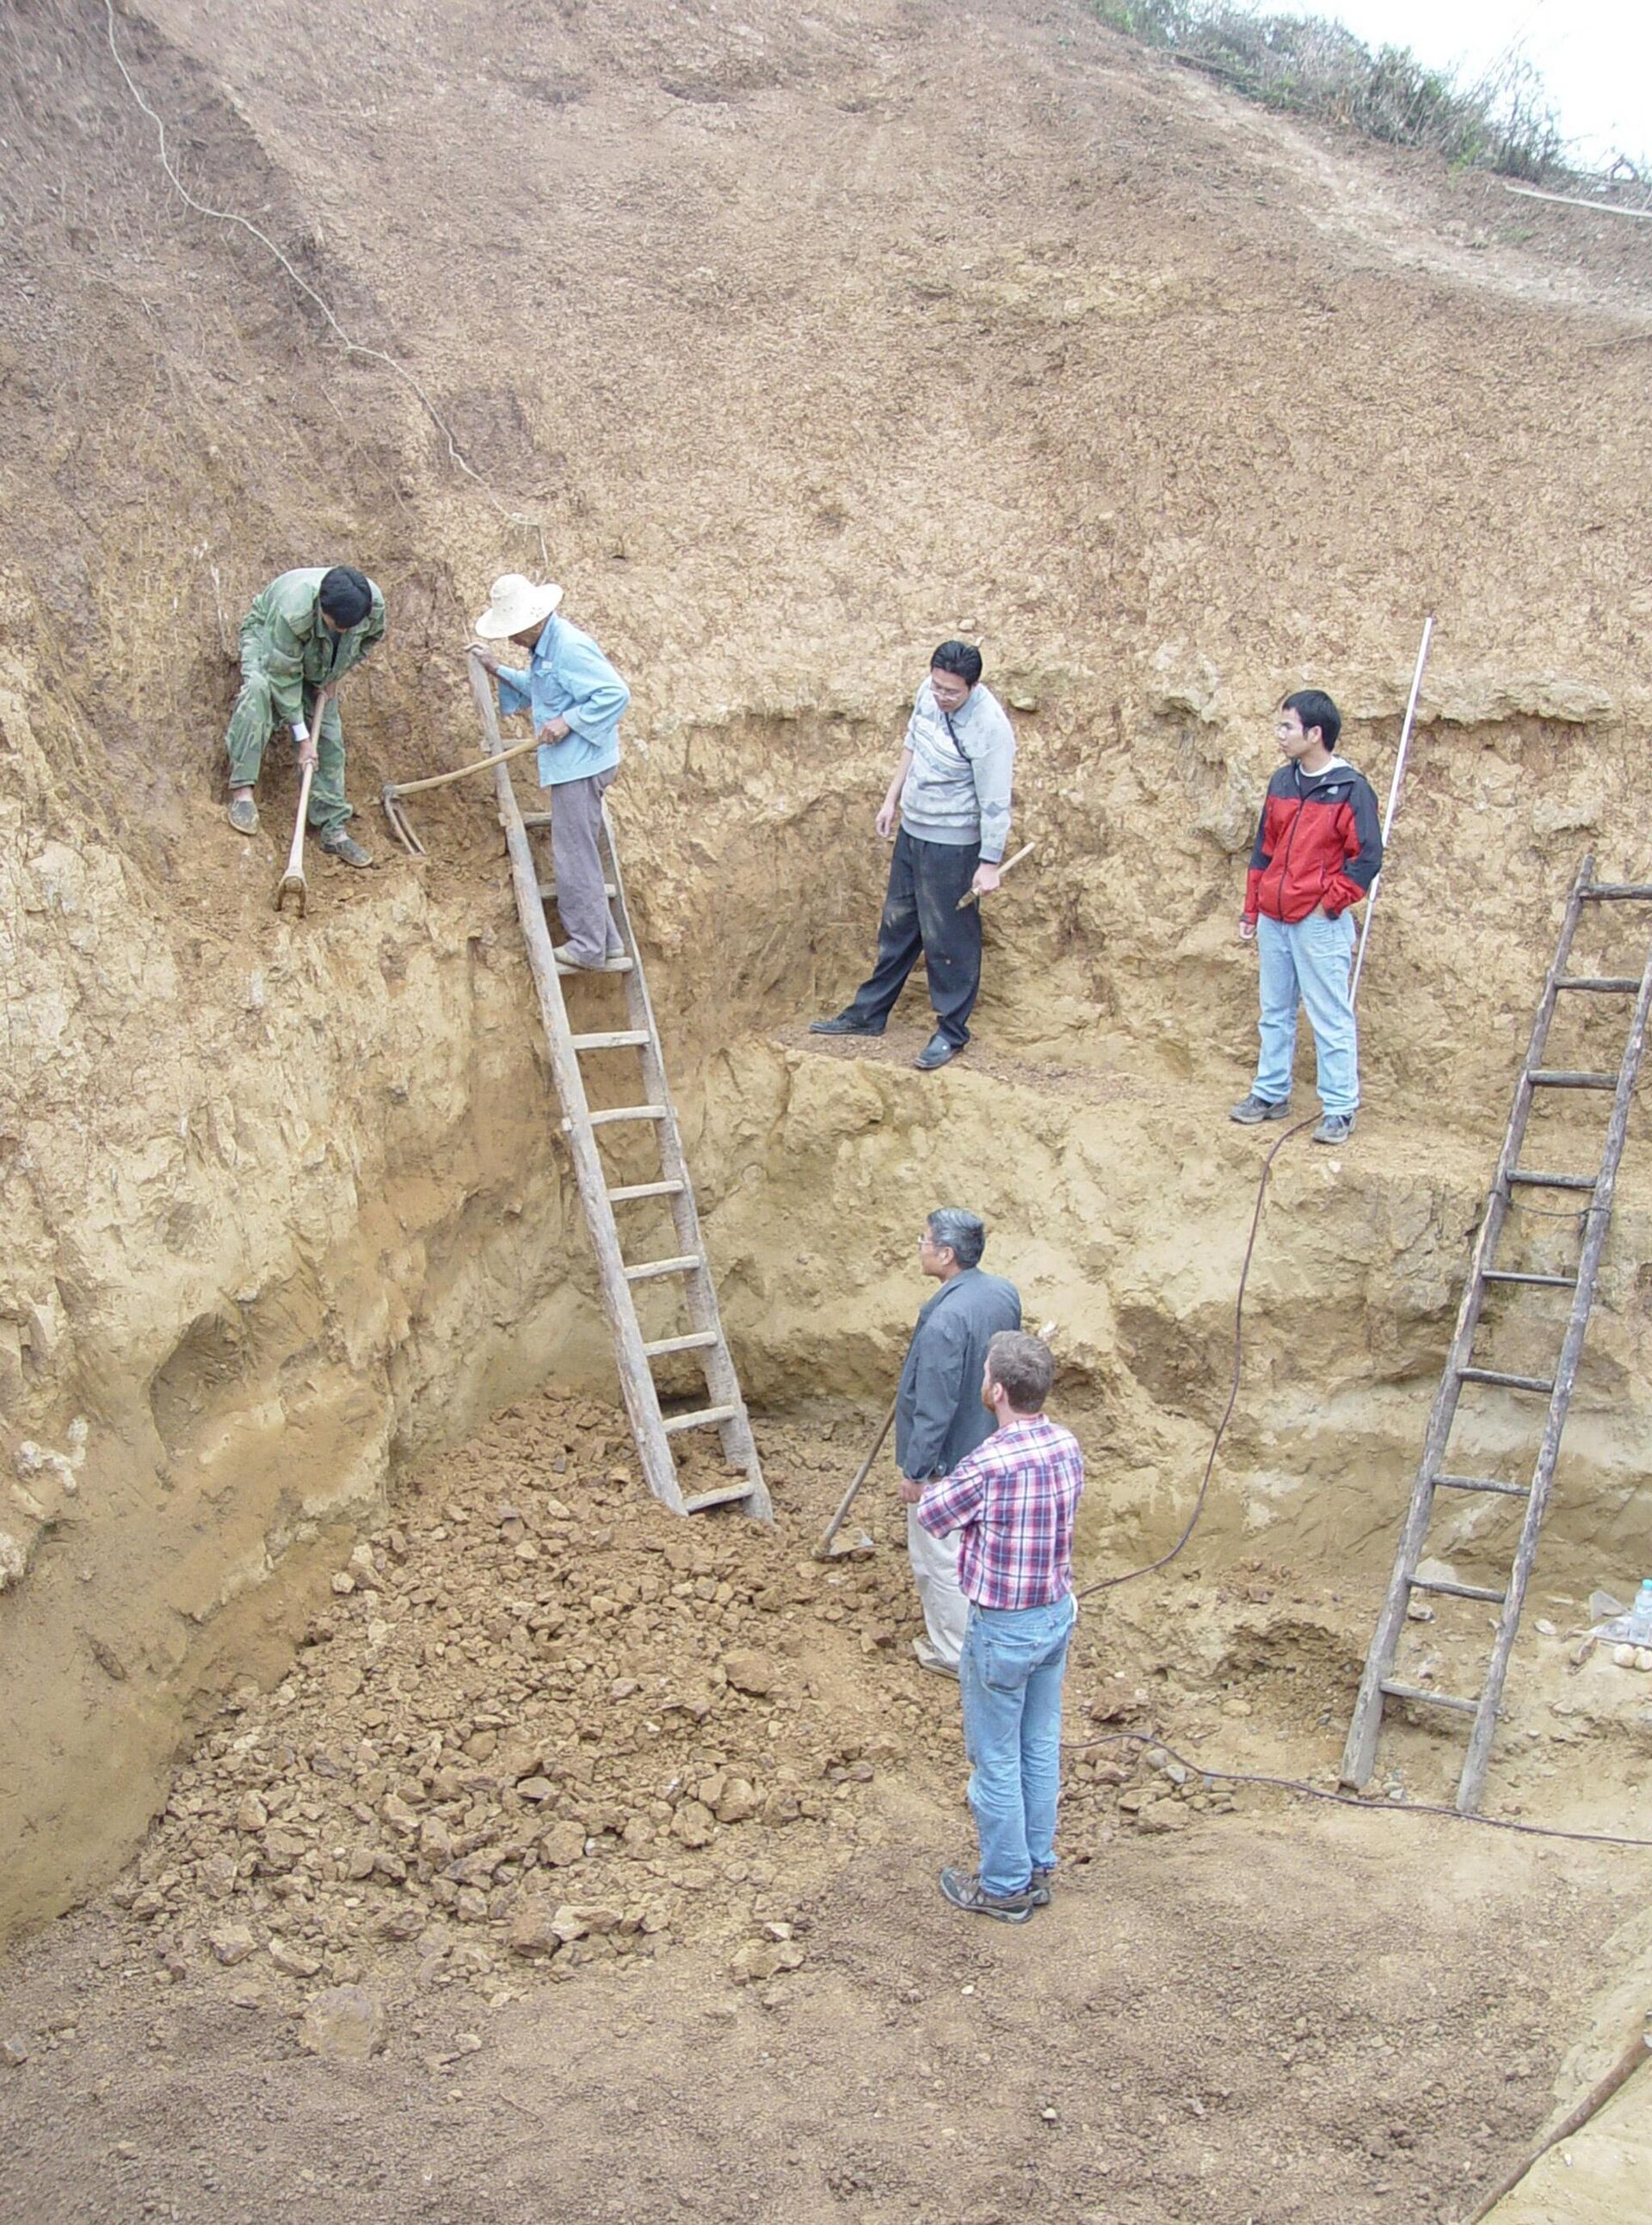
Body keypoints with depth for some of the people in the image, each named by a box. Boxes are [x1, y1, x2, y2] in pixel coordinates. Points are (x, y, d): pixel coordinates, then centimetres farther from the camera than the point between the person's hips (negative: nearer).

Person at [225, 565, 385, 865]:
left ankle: (334, 831, 5)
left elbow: (372, 636, -4)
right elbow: (284, 677, -35)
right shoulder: (292, 611, -45)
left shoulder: (374, 603, -32)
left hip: (319, 664, 4)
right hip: (265, 637, -4)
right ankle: (242, 791, -33)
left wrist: (336, 674, -8)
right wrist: (302, 738, -31)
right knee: (258, 688, -36)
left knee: (329, 738, -3)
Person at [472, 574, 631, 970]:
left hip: (582, 765, -11)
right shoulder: (544, 647, 12)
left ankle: (588, 947, 1)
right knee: (580, 853, 15)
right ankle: (605, 940, 21)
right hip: (569, 765, 11)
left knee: (574, 854, -5)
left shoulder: (569, 647, -19)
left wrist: (568, 721, -24)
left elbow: (615, 693, -24)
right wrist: (500, 672, 19)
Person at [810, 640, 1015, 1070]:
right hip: (912, 830, 8)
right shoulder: (929, 692, -4)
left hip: (953, 845, -8)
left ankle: (951, 1031, 18)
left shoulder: (989, 727, -26)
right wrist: (892, 798, 16)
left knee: (948, 939, 2)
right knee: (897, 925, 19)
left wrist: (989, 864, -19)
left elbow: (995, 803, -21)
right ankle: (868, 1014, 32)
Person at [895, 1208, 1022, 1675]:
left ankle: (952, 1652, 22)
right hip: (985, 1445, 9)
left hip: (946, 1460, -9)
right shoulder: (1004, 1293, -6)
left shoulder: (945, 1320, -32)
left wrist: (914, 1472, -17)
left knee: (939, 1556, 9)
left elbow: (934, 1408, -27)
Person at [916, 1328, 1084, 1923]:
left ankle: (1004, 1886, 24)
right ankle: (1038, 1868, 36)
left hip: (1004, 1629, -7)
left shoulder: (989, 1465, -28)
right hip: (1057, 1613, 7)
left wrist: (945, 1484, 8)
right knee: (1041, 1749, 21)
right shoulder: (1067, 1445, -6)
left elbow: (931, 1514, -11)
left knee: (996, 1762, 10)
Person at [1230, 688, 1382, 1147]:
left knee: (1330, 1018, -1)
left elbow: (1367, 859, -11)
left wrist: (1328, 904, -12)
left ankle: (1341, 1110, 4)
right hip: (1273, 920, 7)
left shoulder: (1351, 789, -11)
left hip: (1319, 924, -7)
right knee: (1275, 1013, 16)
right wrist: (1252, 911, 15)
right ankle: (1270, 1094, 27)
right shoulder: (1282, 782, 9)